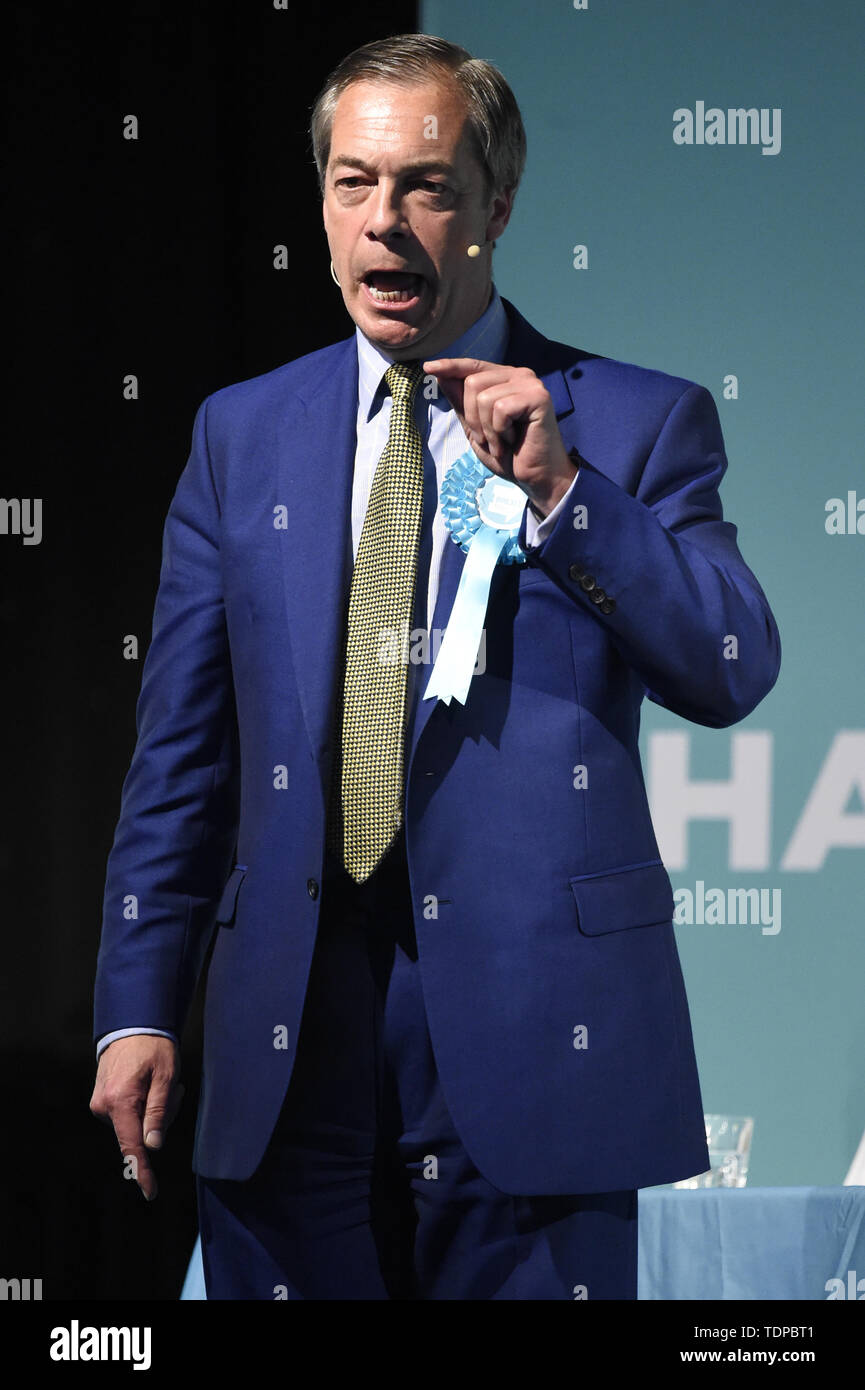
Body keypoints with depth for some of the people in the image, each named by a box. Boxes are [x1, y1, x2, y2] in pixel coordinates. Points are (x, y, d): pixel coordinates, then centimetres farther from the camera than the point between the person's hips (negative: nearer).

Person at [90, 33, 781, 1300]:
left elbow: (733, 673, -8)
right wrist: (138, 1007, 4)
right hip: (290, 1046, 3)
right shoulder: (241, 434, 12)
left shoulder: (639, 425, 3)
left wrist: (558, 490, -18)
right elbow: (179, 751, 11)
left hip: (532, 1040, -2)